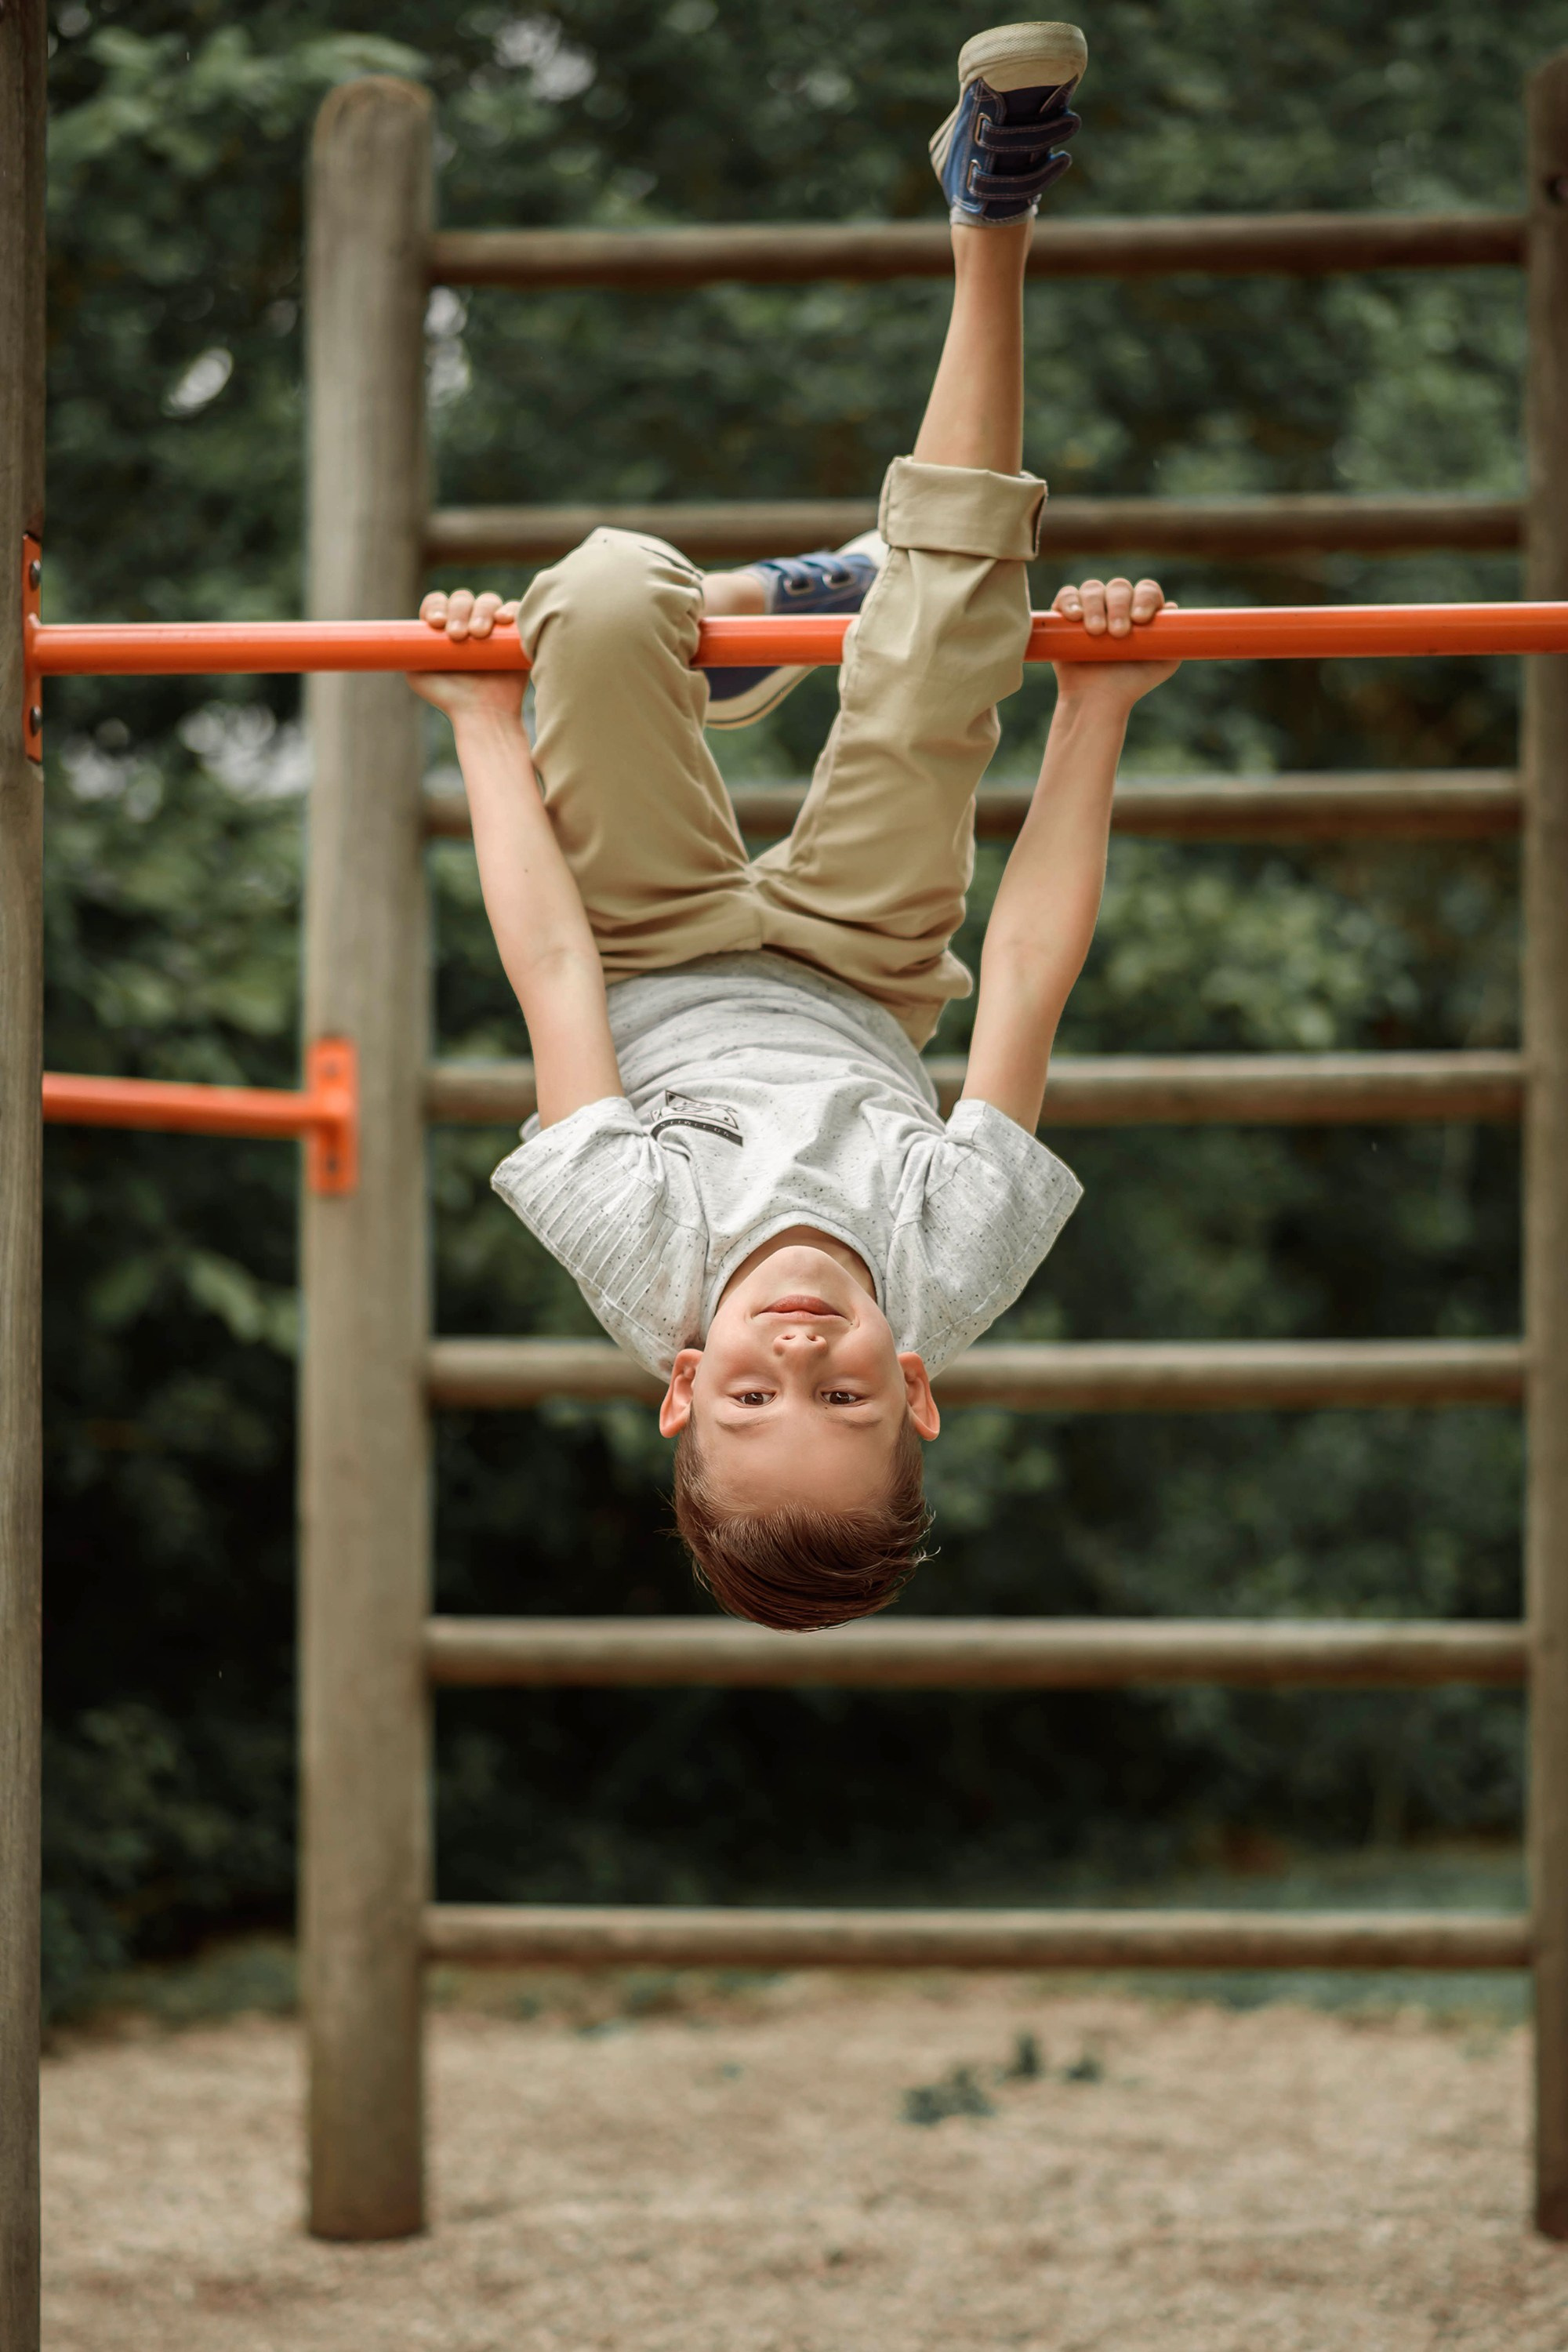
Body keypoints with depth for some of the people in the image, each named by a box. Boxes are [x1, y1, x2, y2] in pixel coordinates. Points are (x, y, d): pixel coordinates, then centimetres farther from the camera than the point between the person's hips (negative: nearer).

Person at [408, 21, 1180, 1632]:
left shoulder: (642, 1263, -45)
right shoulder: (958, 1274, -42)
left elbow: (555, 974, -35)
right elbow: (1027, 976, -33)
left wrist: (486, 722, -21)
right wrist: (1096, 710, -24)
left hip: (653, 971, 0)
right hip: (859, 984, 1)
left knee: (607, 591, -21)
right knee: (942, 652, -17)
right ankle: (986, 227, 9)